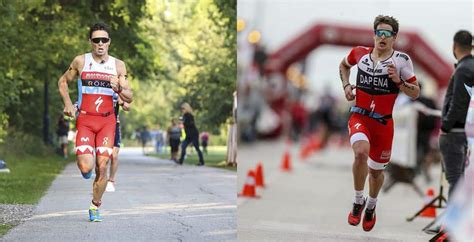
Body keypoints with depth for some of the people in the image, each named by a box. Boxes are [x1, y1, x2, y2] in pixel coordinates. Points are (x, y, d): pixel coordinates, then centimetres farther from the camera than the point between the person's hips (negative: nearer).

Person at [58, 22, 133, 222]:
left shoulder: (118, 65, 6)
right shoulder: (81, 61, 2)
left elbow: (129, 98, 7)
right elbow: (63, 81, 17)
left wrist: (119, 88, -14)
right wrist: (68, 104, 2)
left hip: (107, 121, 1)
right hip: (85, 119, -1)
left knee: (102, 167, -6)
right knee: (86, 168, -16)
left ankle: (95, 207, 12)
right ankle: (86, 163, 22)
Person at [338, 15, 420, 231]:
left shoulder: (401, 60, -5)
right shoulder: (360, 53, 1)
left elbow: (415, 93, 0)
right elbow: (344, 65, 25)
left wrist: (398, 81, -17)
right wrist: (346, 85, 9)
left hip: (383, 122, 0)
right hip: (359, 117, 0)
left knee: (376, 171, 13)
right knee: (361, 152, -30)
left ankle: (371, 206, 44)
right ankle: (358, 201, -11)